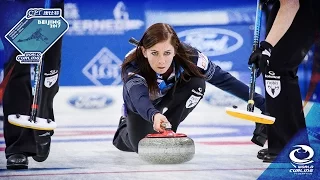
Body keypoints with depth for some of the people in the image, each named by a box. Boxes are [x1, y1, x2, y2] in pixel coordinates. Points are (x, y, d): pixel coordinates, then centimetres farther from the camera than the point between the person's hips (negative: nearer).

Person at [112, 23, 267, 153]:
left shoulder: (188, 57, -33)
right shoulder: (133, 67, -40)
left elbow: (223, 79, -23)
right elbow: (139, 98, -59)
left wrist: (260, 102, -22)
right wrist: (154, 115, -81)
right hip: (141, 109, -1)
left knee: (196, 83, -27)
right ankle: (124, 131, 15)